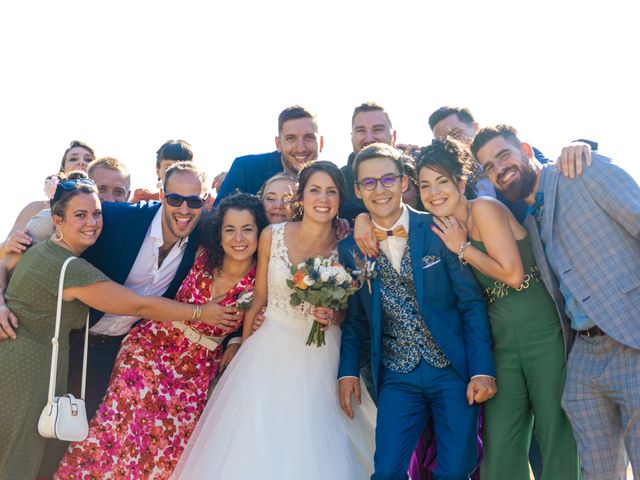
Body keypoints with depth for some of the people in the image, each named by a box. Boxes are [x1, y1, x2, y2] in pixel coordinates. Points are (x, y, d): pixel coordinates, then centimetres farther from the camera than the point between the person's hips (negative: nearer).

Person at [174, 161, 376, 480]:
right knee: (259, 440, 4)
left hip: (321, 357, 0)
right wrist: (243, 350, 6)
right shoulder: (272, 236, -5)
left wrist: (332, 316, -15)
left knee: (314, 446, 3)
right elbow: (258, 297, 3)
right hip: (270, 349, 0)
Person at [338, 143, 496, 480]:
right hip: (397, 377, 2)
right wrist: (348, 372, 1)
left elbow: (472, 302, -6)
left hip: (453, 368, -1)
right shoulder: (351, 249, 1)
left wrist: (483, 370, -11)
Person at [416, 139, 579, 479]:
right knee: (500, 445, 3)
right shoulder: (446, 230, 11)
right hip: (501, 343, 6)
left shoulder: (484, 207, -9)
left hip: (544, 330, -6)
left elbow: (513, 274, -14)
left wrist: (462, 248, -8)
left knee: (556, 434, 1)